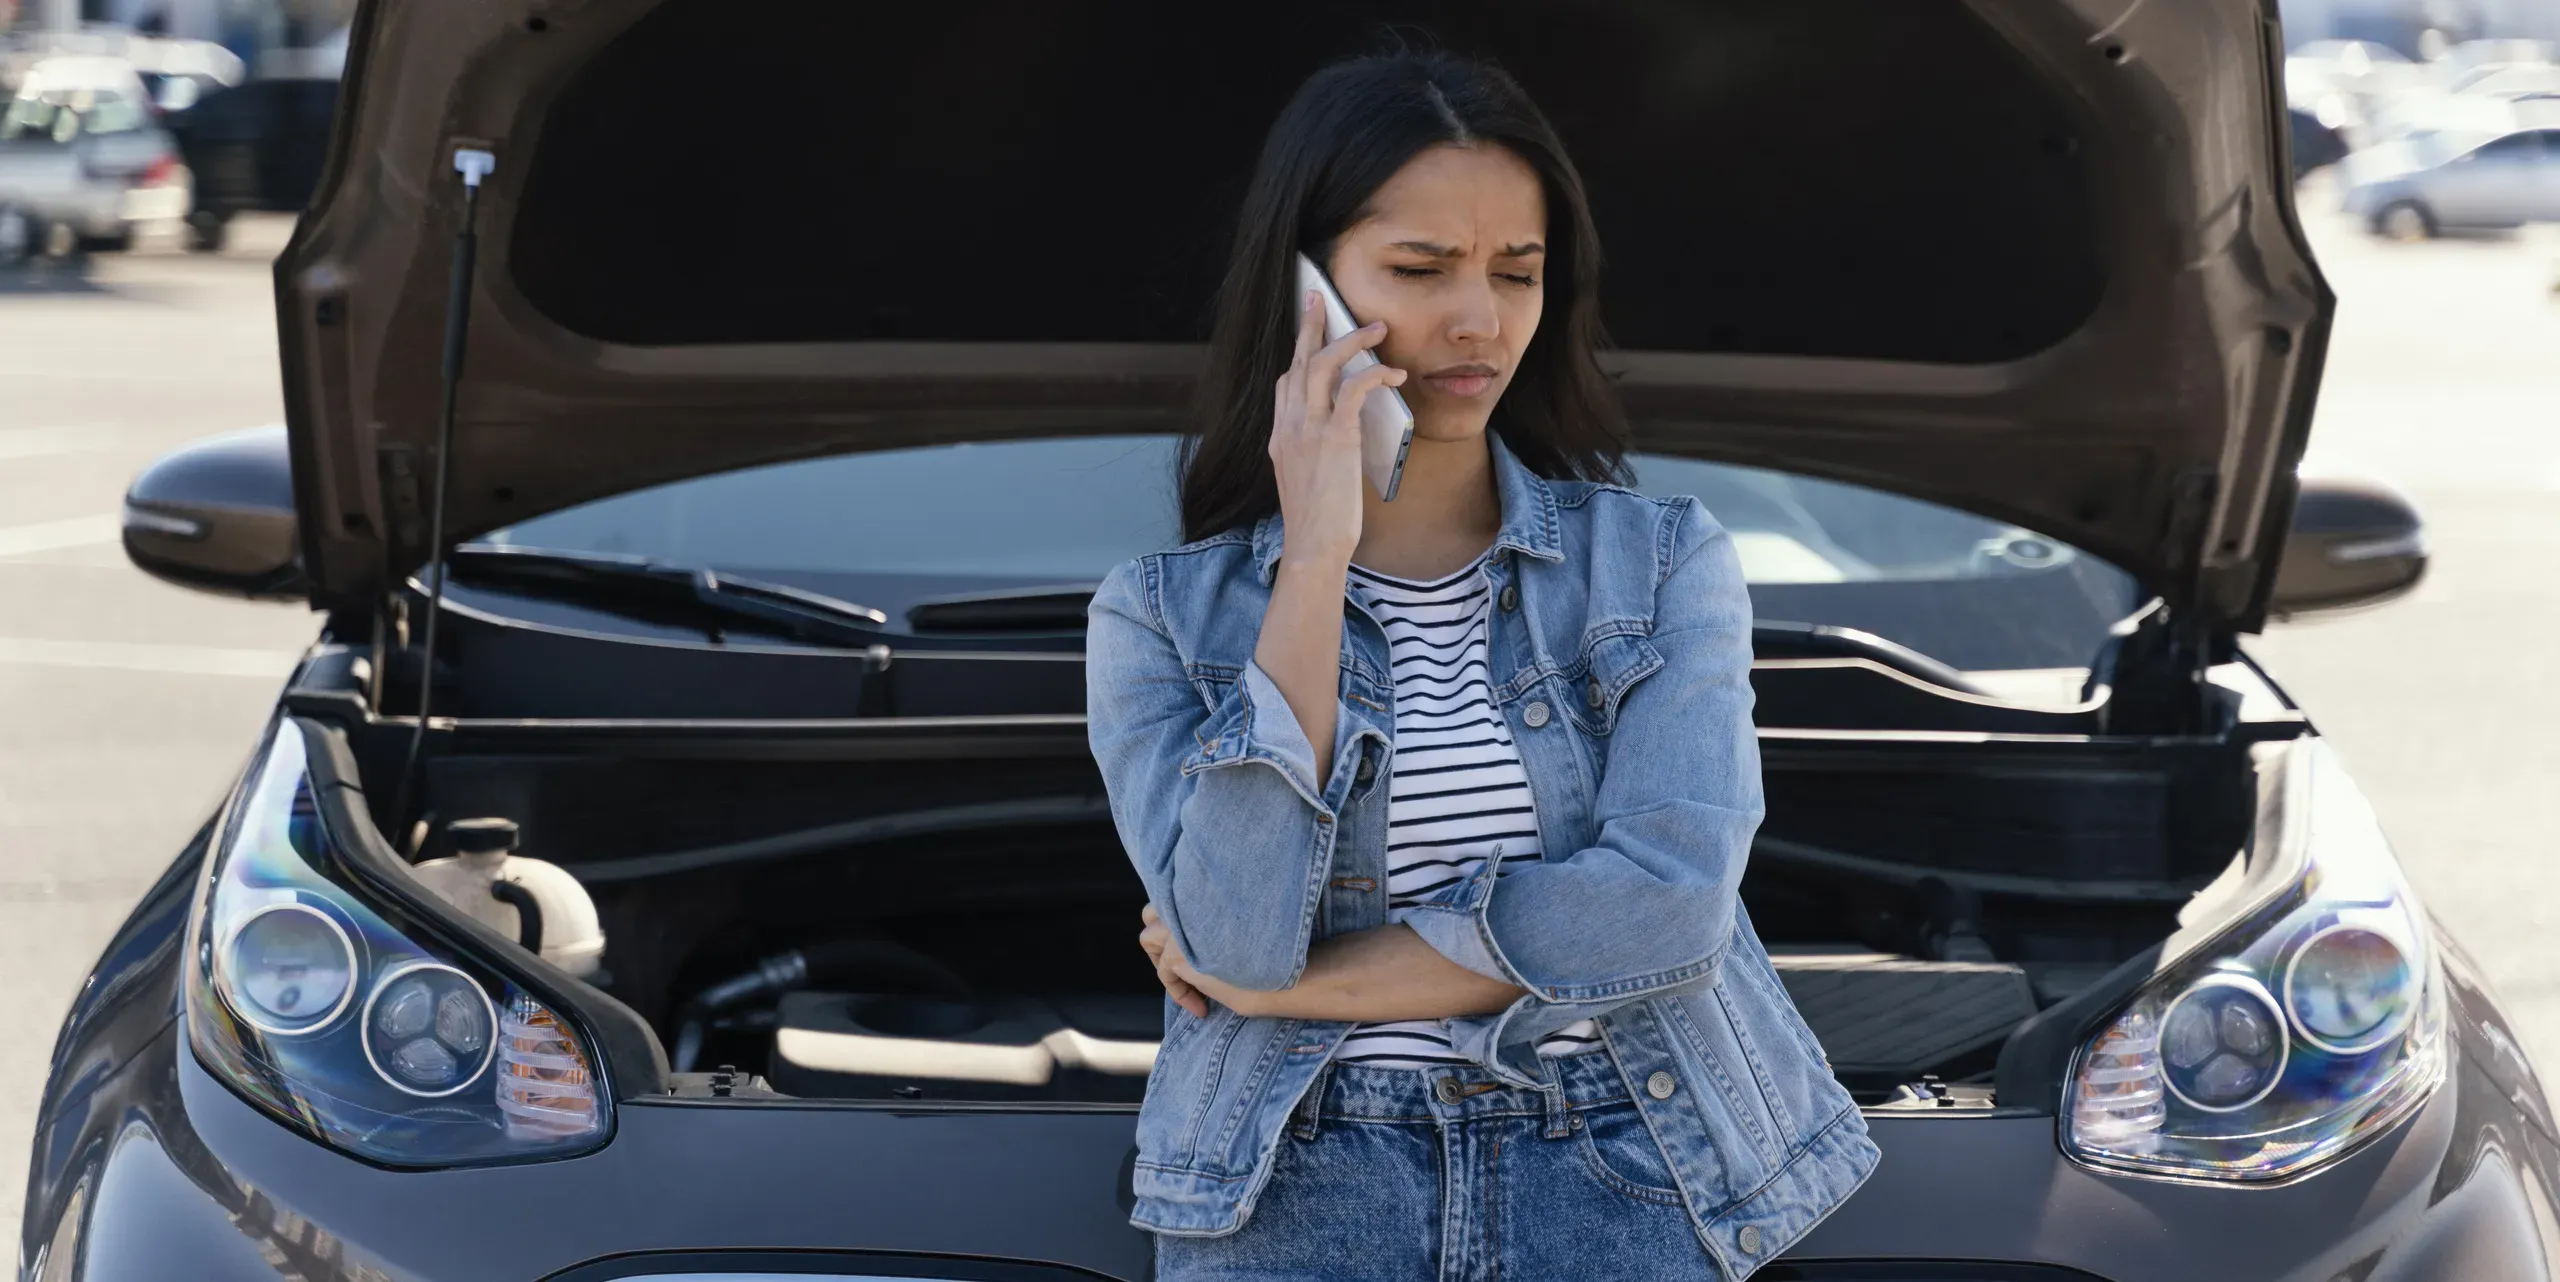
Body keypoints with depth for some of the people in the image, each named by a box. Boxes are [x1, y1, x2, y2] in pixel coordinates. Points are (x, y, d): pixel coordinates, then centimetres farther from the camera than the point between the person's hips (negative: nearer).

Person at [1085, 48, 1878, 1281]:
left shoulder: (1661, 562, 4)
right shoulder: (1162, 619, 3)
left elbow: (1667, 904, -11)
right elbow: (1241, 933, -12)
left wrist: (1312, 983, -9)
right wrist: (1316, 559, -12)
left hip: (1618, 1181, 0)